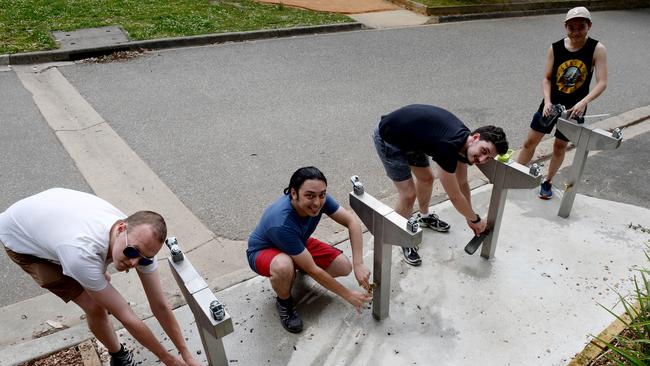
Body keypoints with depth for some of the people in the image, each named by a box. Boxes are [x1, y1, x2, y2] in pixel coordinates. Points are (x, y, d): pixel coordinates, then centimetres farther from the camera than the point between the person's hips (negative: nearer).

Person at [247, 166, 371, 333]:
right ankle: (284, 302, -7)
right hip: (263, 251, -6)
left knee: (344, 266, -11)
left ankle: (300, 267, 17)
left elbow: (352, 221, -18)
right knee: (283, 266, -42)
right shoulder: (282, 224, -41)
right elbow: (313, 270, -33)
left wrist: (358, 264, -28)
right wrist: (348, 295, -25)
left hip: (299, 244, 6)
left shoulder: (319, 199, -25)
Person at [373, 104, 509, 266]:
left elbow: (462, 183, 9)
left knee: (426, 178, 19)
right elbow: (455, 196, -23)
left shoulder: (464, 140, -7)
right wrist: (476, 219, -7)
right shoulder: (448, 146, -34)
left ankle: (424, 216, 48)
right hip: (388, 138, -9)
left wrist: (469, 217, 14)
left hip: (408, 137, 9)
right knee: (408, 194, -9)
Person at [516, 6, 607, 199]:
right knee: (530, 141, 6)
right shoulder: (555, 48, -10)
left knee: (560, 147, 11)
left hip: (575, 108, -1)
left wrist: (583, 102, -32)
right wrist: (547, 101, -20)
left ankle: (547, 182, 30)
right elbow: (546, 78, -5)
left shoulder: (597, 49, -14)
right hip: (552, 104, 1)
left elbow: (602, 83, -17)